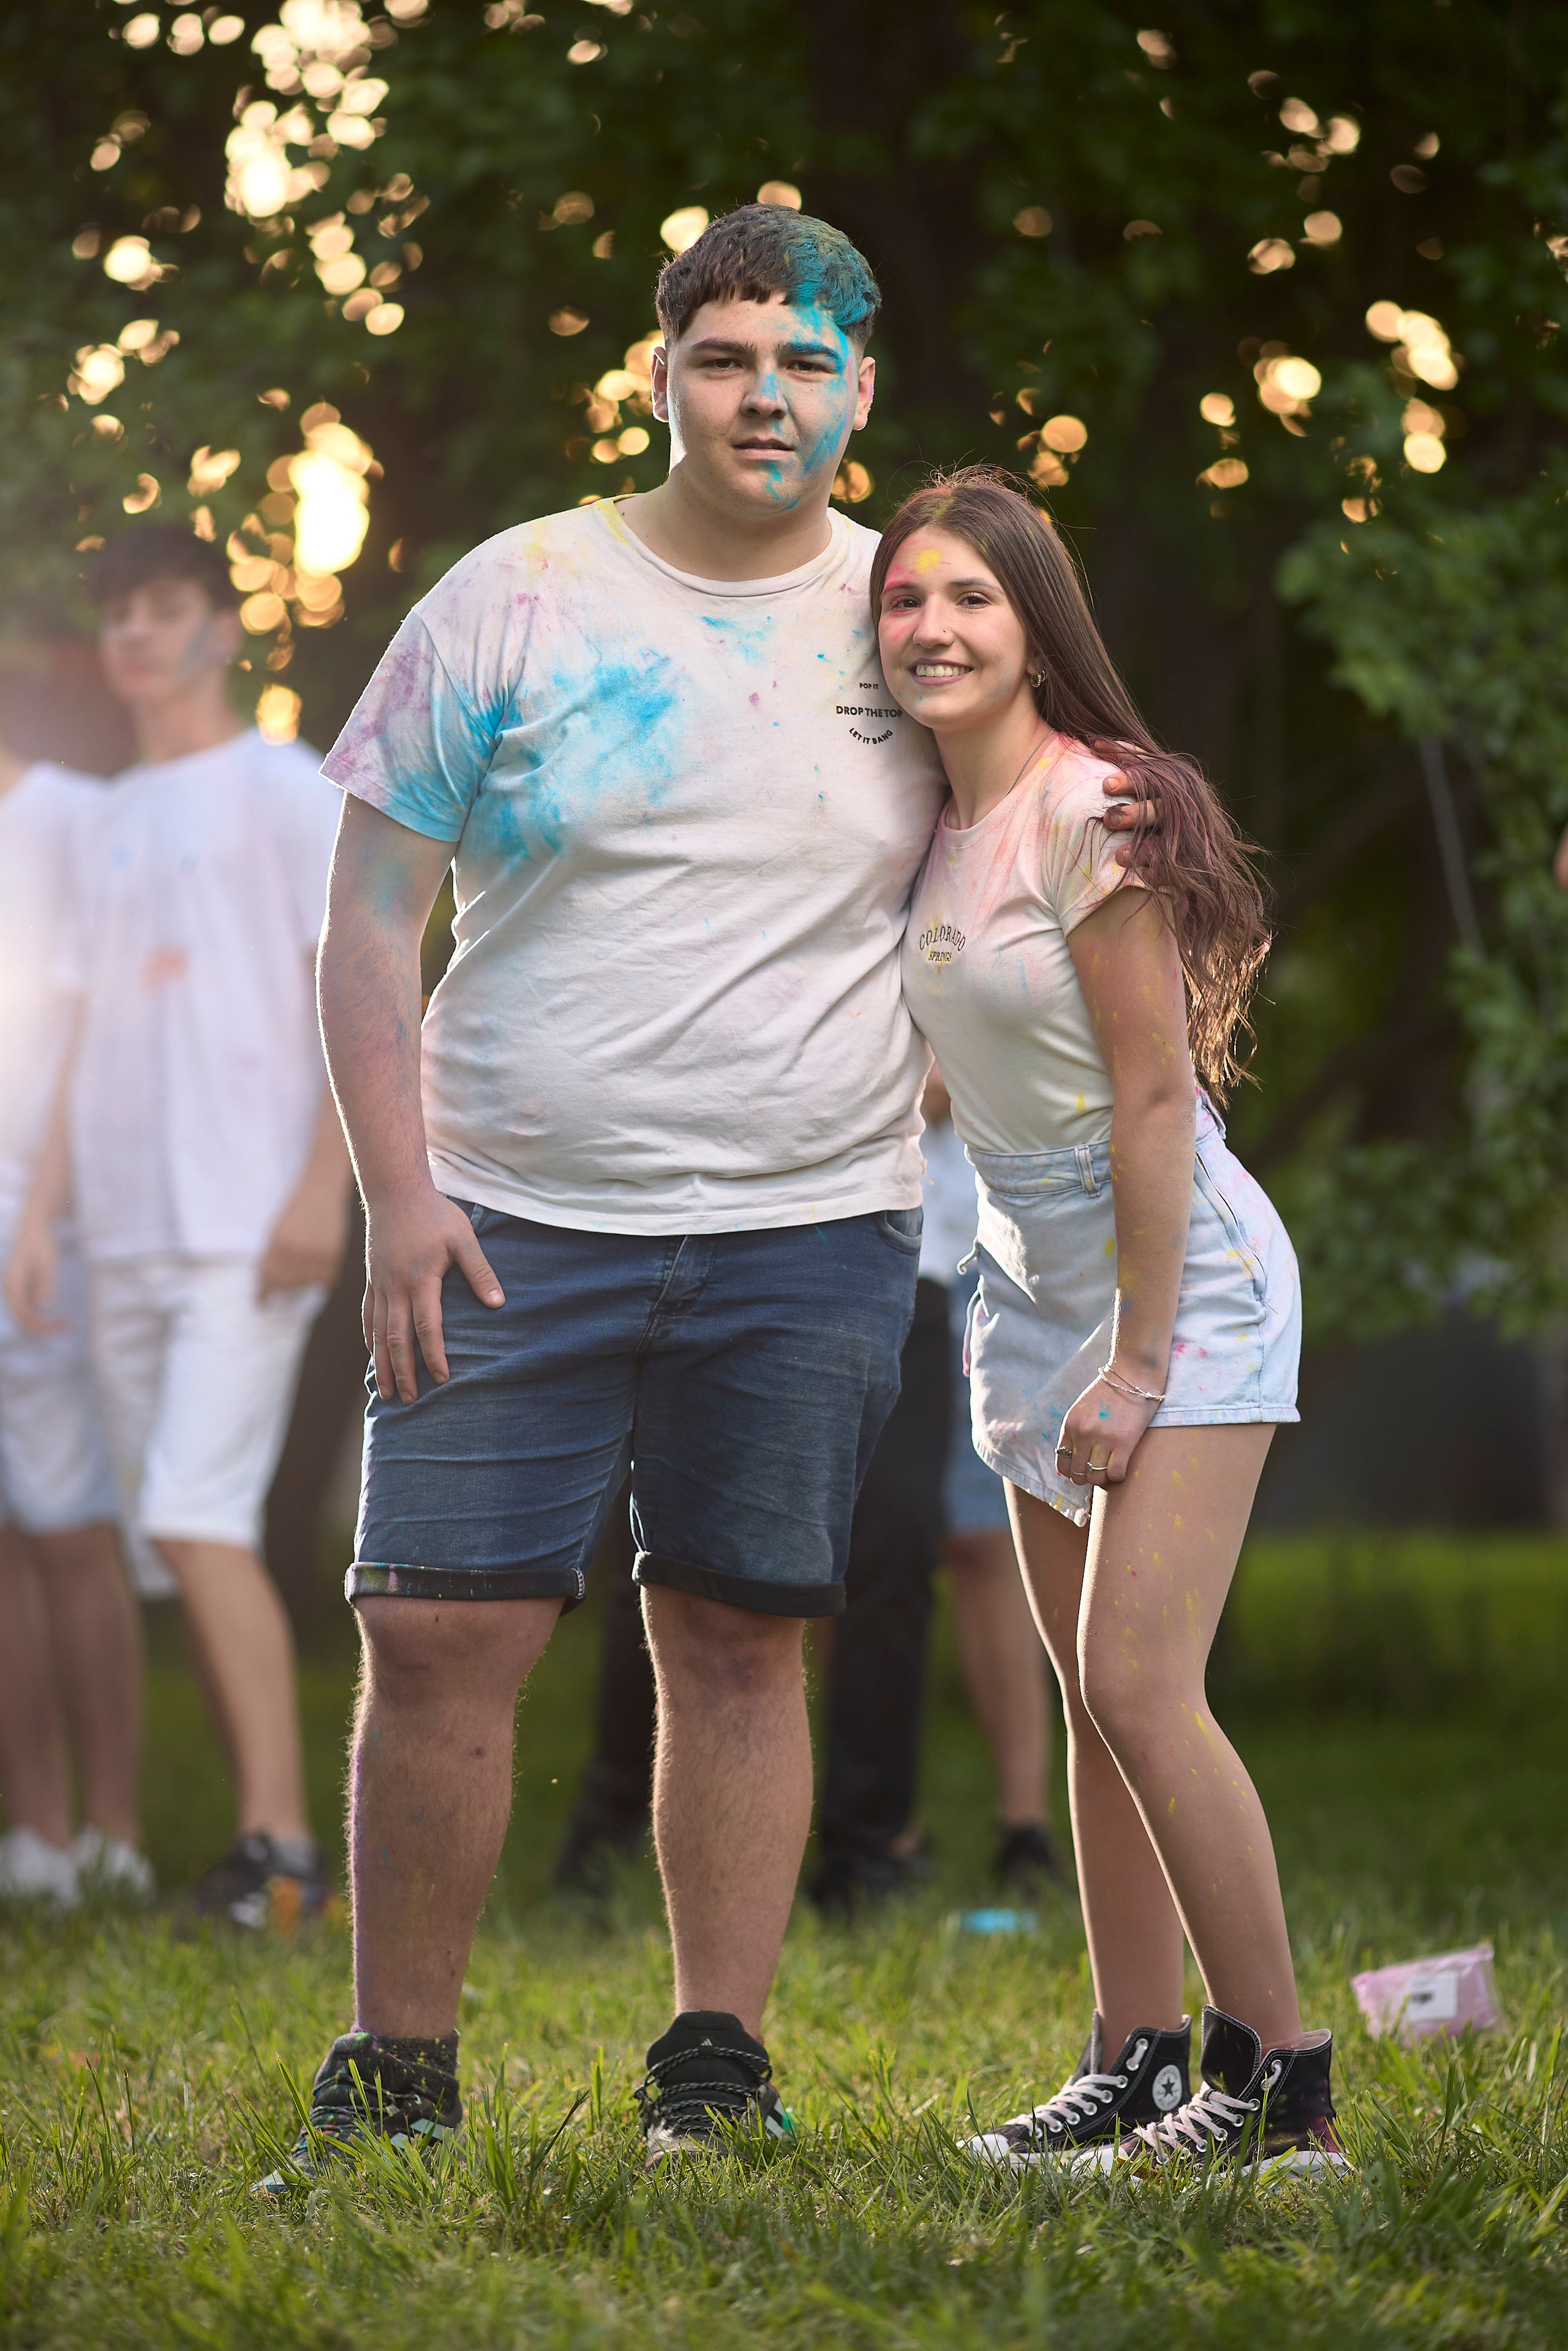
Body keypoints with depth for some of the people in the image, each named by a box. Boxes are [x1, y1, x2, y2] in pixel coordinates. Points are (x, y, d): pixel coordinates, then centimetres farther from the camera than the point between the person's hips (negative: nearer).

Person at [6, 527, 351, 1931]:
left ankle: (280, 1843, -16)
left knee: (201, 1516, -17)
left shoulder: (283, 791, 1)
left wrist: (324, 1184, -15)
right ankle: (266, 1834, 9)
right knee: (180, 1533, 5)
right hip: (127, 1233, 7)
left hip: (246, 1226, -7)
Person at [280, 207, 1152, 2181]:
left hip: (809, 1233, 1)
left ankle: (718, 2067, 11)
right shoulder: (517, 598, 1)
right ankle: (394, 2073, 7)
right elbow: (371, 915, 2)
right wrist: (398, 1191, -7)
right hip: (514, 1229, -1)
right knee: (438, 1635, -5)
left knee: (737, 1643, 3)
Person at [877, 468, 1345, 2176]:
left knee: (1137, 1682, -15)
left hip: (1181, 1271, -8)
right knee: (1094, 1698, 7)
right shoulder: (935, 830, 8)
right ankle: (1136, 2067, 12)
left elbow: (1157, 1093, -17)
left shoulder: (1092, 809, -16)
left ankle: (1280, 2080, -8)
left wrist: (1138, 1360, -17)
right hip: (1035, 1284, 8)